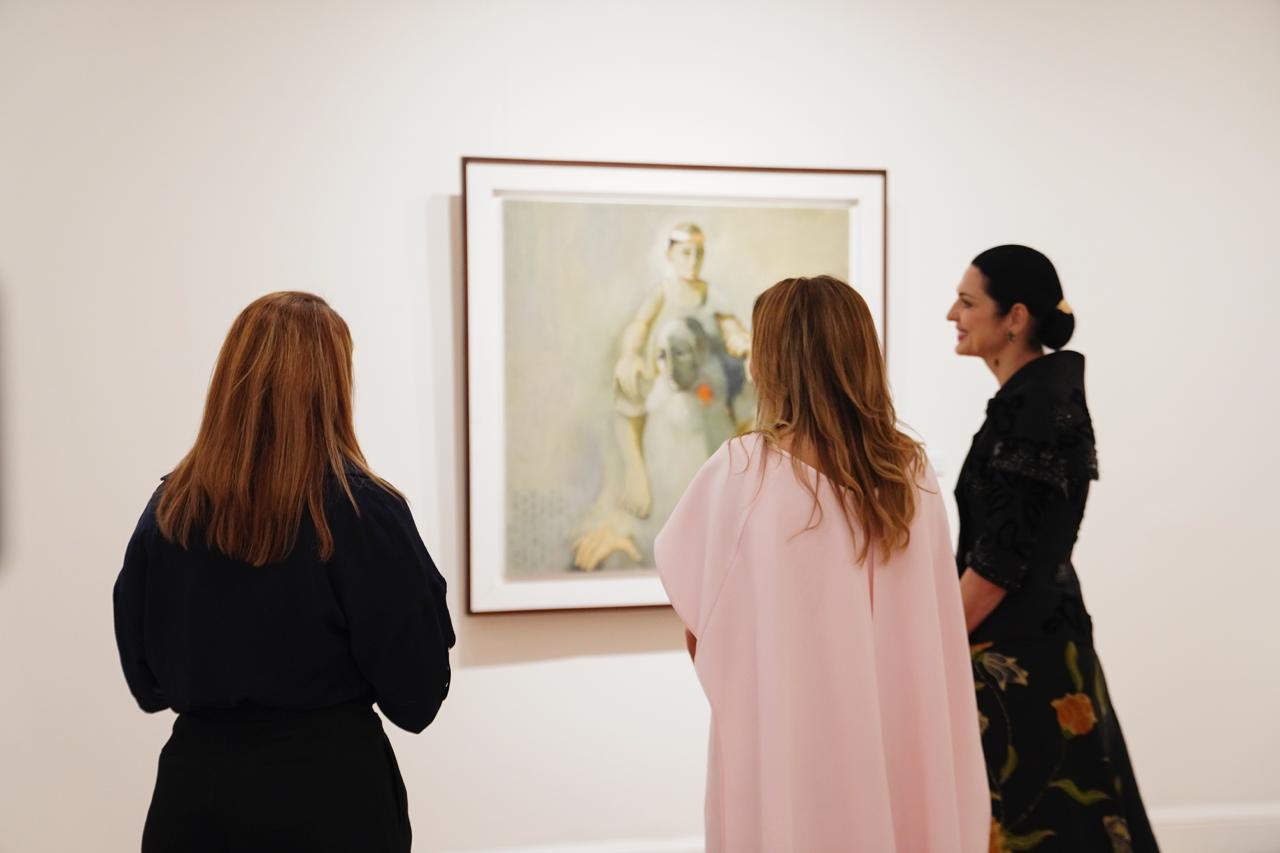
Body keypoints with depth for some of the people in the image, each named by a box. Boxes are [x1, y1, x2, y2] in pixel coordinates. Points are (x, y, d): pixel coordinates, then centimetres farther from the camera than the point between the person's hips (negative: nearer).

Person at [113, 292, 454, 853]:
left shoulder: (168, 509, -2)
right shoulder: (362, 509, -13)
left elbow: (146, 682, 8)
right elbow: (415, 697, -9)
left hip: (193, 785, 4)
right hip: (327, 790, -3)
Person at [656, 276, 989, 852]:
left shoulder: (743, 469, -13)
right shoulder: (911, 473, -2)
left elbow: (678, 566, 4)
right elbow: (935, 646, 3)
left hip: (783, 736, -3)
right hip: (898, 739, 4)